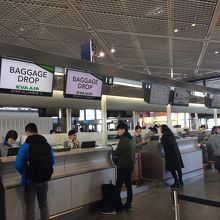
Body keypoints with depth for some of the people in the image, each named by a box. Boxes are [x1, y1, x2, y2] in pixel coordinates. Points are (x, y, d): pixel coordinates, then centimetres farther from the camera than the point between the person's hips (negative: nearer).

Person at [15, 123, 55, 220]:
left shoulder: (25, 146, -15)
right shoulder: (47, 145, -3)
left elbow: (18, 165, -16)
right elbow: (52, 162, 3)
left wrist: (24, 174, 4)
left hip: (30, 180, -4)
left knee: (30, 208, 12)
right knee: (43, 205, 20)